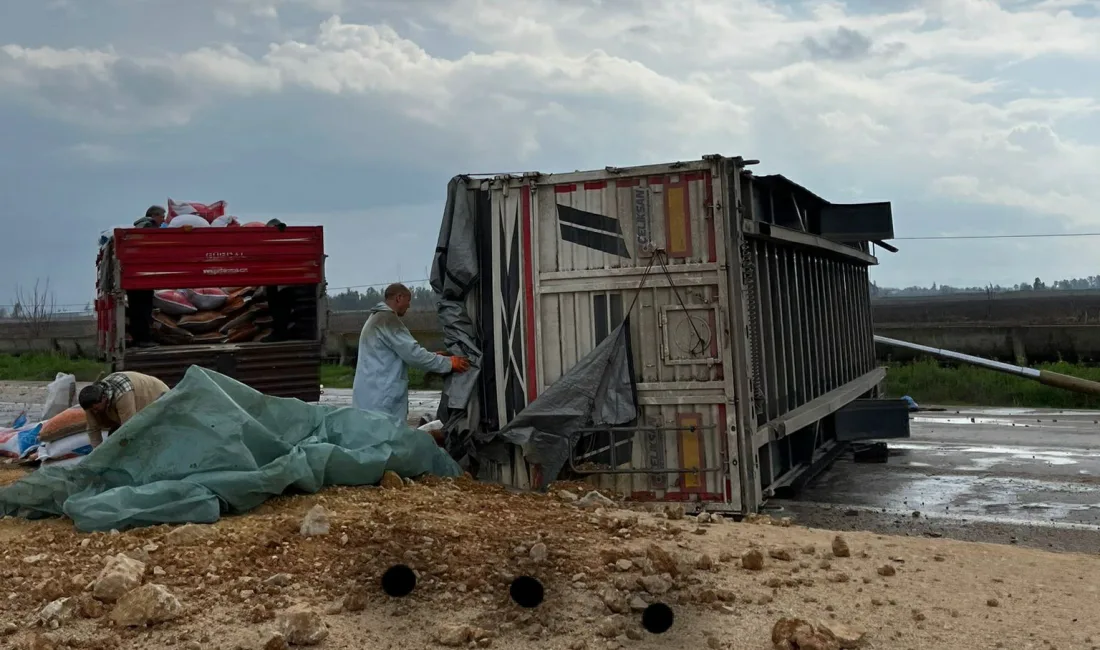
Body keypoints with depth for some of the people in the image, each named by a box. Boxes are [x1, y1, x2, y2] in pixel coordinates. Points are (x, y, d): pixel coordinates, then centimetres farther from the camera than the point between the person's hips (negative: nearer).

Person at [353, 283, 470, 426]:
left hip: (371, 397, 11)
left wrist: (433, 357, 18)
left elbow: (403, 352, 23)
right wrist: (448, 363, -10)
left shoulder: (376, 318, 22)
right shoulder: (388, 319, -12)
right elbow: (413, 353, -17)